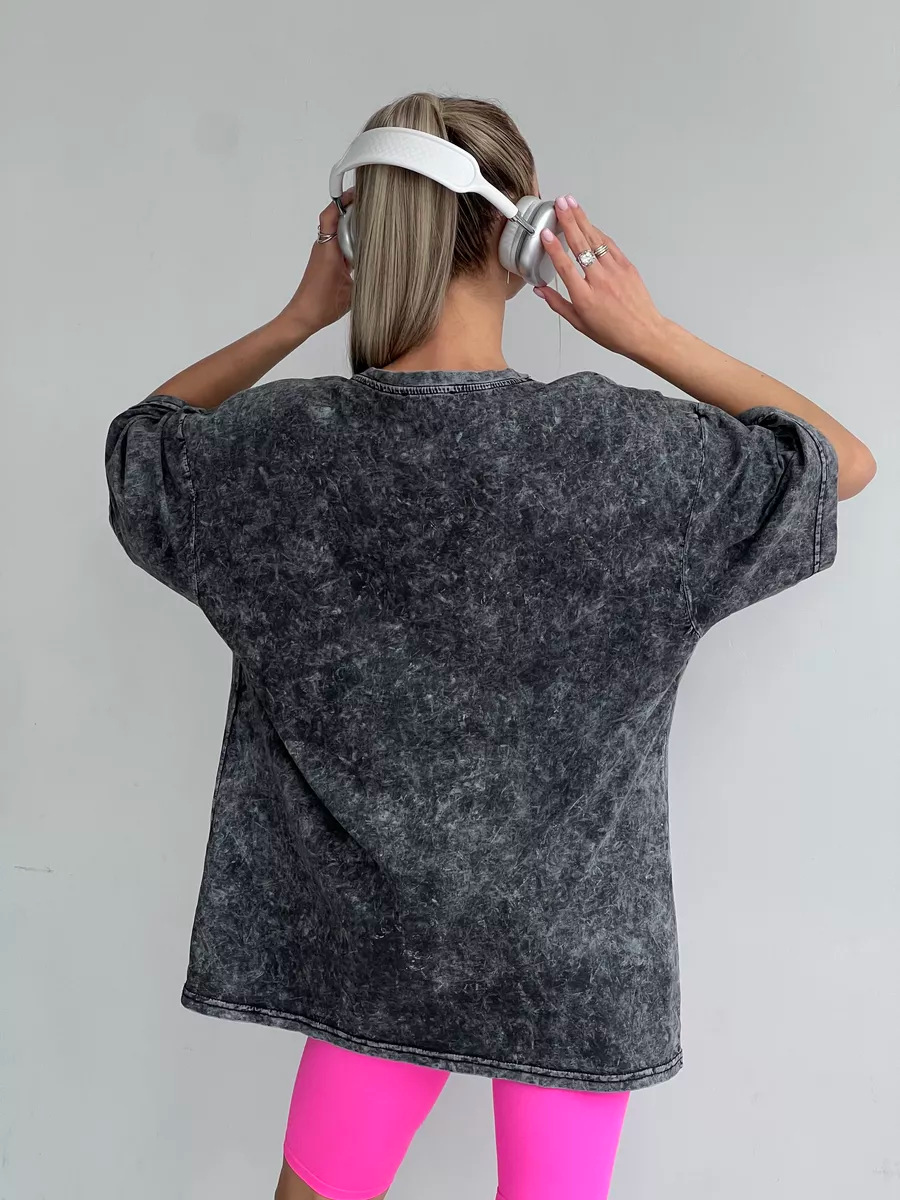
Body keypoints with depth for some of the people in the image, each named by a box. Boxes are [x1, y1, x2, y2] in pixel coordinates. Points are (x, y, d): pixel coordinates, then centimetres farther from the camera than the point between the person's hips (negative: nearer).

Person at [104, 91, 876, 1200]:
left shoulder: (279, 444, -13)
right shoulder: (622, 452, -19)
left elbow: (140, 440, 10)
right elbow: (845, 460, -2)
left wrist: (296, 320, -2)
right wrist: (647, 333, -10)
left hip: (376, 931, 2)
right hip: (573, 936, -1)